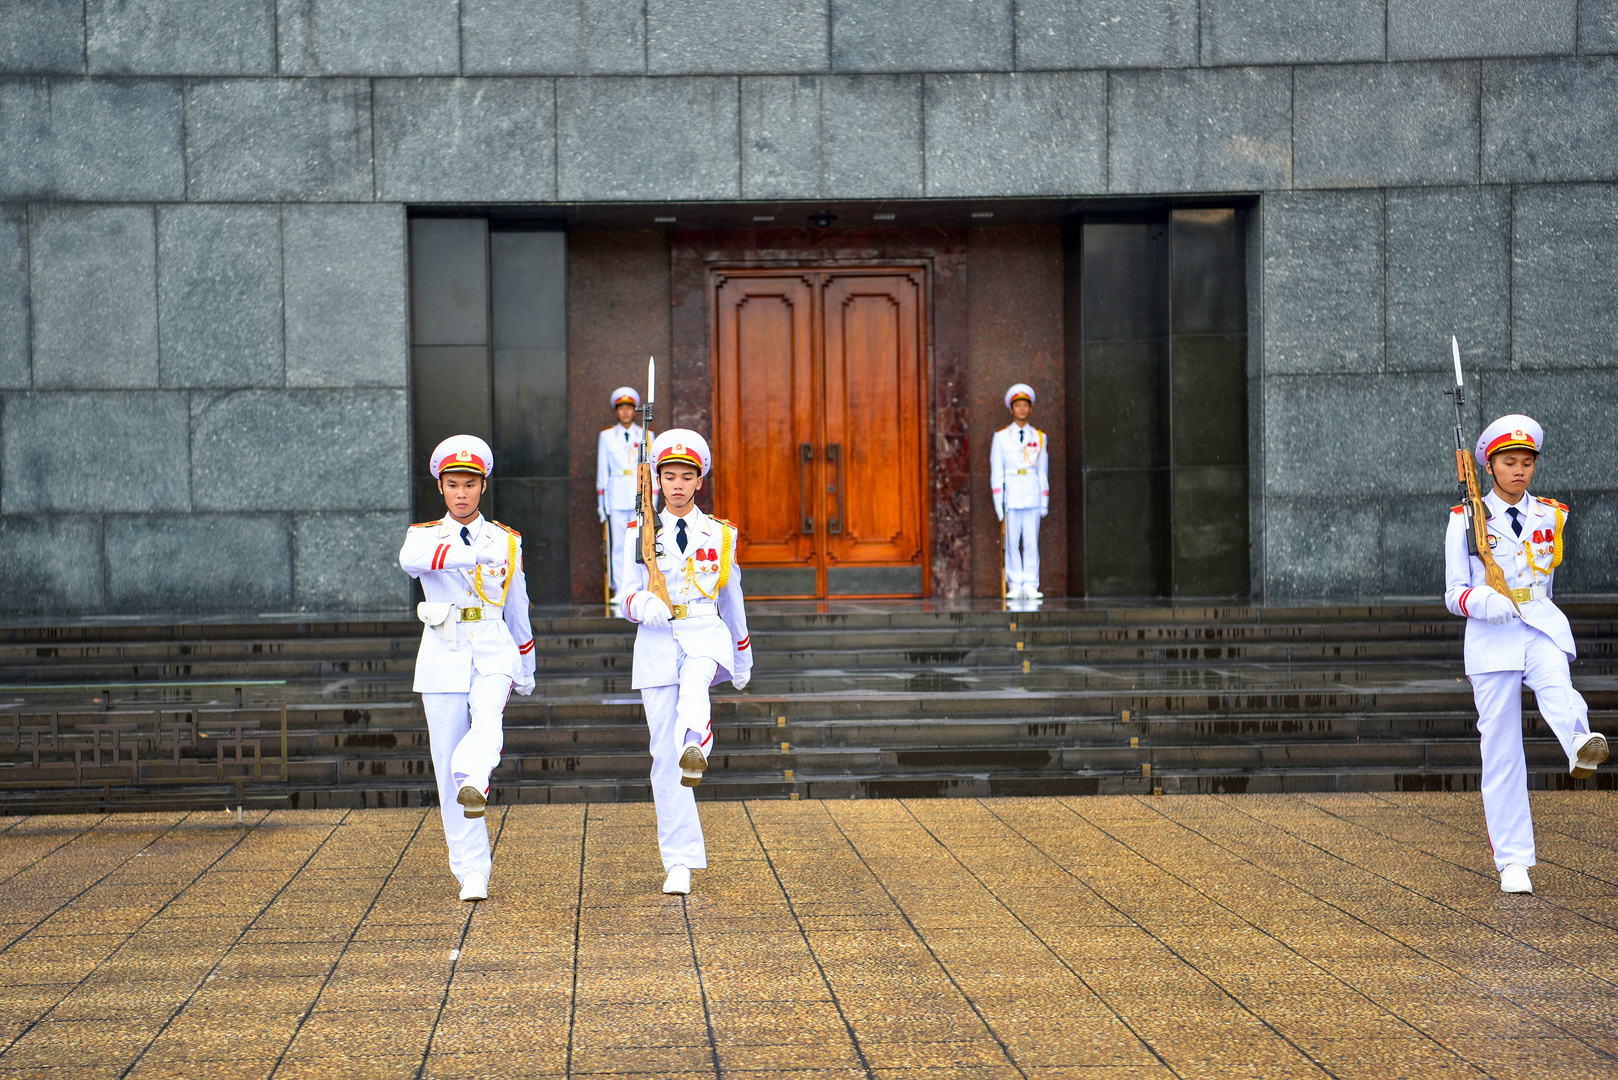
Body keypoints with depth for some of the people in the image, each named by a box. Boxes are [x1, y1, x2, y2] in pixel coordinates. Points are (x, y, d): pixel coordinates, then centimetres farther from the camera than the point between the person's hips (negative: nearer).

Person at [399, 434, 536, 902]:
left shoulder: (506, 541, 11)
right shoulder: (424, 535, 5)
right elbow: (411, 560, -21)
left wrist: (526, 670, 26)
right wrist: (472, 552, -35)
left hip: (493, 651, 0)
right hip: (443, 653, 0)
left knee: (487, 718, -32)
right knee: (447, 764, -3)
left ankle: (473, 783, -60)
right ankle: (472, 871, 3)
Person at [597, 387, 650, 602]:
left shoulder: (646, 436, 9)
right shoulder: (607, 436, 9)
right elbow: (602, 471, 10)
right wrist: (601, 501, 4)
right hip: (616, 497, 0)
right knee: (617, 544, -3)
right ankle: (618, 590, 1)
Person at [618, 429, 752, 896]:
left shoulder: (719, 534, 11)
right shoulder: (640, 534, 8)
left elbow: (731, 598, 20)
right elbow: (629, 597, 4)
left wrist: (743, 657, 27)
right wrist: (646, 606, -21)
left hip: (706, 634, 0)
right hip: (657, 642, 0)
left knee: (694, 681, -39)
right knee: (664, 755, -3)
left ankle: (695, 751, -69)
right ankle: (680, 862, 2)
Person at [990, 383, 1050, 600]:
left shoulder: (1039, 437, 11)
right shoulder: (1001, 436, 5)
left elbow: (1043, 472, 12)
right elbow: (996, 472, 3)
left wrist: (1045, 501, 8)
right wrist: (998, 502, -4)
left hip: (1033, 496, 1)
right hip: (1011, 495, -1)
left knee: (1031, 543, -3)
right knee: (1012, 543, -2)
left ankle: (1031, 586, 0)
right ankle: (1015, 586, 1)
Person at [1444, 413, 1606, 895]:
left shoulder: (1550, 516, 12)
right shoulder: (1465, 520, 4)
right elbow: (1454, 594, 2)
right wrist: (1484, 602, -18)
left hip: (1542, 626, 1)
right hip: (1490, 637, -1)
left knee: (1556, 688, -35)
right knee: (1501, 753, -2)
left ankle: (1582, 745, -67)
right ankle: (1513, 862, 4)